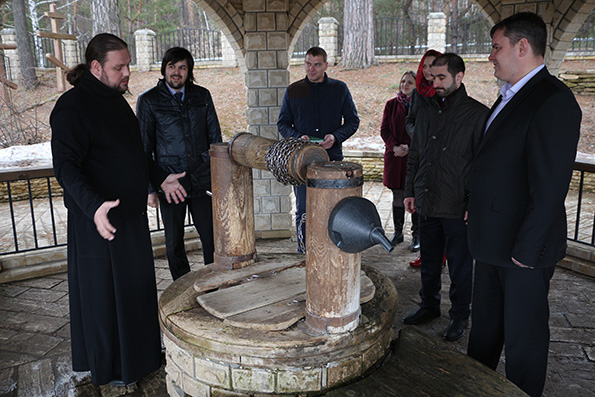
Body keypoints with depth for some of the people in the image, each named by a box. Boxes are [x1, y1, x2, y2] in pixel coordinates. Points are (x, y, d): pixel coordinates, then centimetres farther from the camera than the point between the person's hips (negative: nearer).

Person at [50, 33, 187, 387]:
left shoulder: (116, 99, 12)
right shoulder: (72, 107, -16)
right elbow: (65, 165, -23)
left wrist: (160, 178, 22)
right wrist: (93, 205, -37)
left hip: (133, 213, 9)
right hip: (99, 220, -9)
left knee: (137, 286, 18)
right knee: (104, 293, 5)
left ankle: (138, 353, 37)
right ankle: (108, 368, 24)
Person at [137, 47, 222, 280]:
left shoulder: (202, 96, 8)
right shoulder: (148, 101, 0)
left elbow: (215, 137, 12)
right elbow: (144, 147, 2)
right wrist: (149, 187, -2)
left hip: (203, 181, 2)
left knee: (212, 237, 3)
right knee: (174, 243, 8)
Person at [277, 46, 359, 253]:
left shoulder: (340, 89, 7)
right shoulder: (293, 91, 8)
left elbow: (353, 121, 10)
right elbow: (283, 123, 13)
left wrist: (335, 137, -9)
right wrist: (297, 137, -8)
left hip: (332, 159, 0)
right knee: (303, 211, 2)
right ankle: (304, 254, 16)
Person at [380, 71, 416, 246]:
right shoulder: (391, 104, 9)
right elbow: (384, 130, 5)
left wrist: (409, 147, -14)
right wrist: (394, 146, -10)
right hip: (394, 156, 2)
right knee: (398, 195, 7)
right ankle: (398, 232, 17)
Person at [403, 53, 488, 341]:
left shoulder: (477, 114, -6)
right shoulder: (426, 113, 11)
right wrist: (410, 191, 13)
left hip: (458, 208, -5)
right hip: (427, 204, 5)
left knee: (460, 266, 7)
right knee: (429, 261, 17)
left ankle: (460, 315, 24)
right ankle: (429, 306, 34)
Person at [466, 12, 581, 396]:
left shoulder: (553, 101, -19)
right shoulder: (509, 97, 12)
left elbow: (549, 188, -22)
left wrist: (526, 250, -20)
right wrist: (476, 207, 14)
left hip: (524, 249, -9)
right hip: (493, 242, 9)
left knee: (523, 336, 9)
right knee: (485, 325, 23)